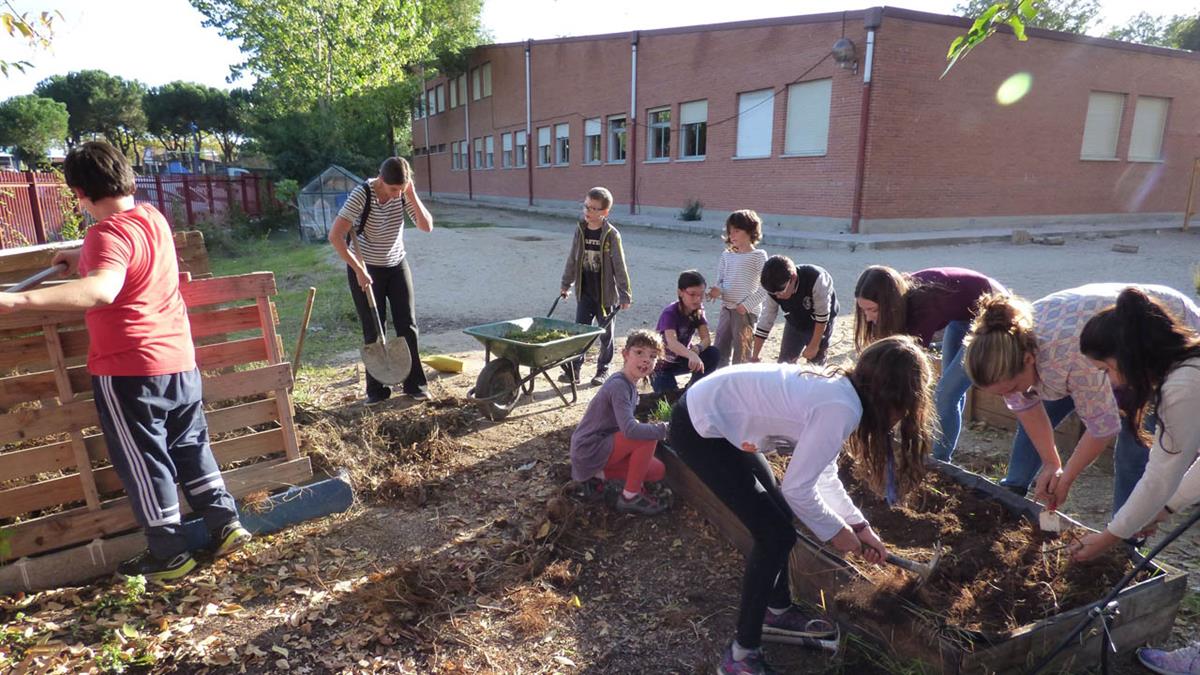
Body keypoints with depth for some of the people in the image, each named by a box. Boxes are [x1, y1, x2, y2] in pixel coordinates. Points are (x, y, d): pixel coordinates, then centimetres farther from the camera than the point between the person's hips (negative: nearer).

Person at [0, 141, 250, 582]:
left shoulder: (107, 233, -18)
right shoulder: (152, 217, 7)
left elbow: (102, 290, -39)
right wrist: (81, 256, 31)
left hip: (128, 368, -7)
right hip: (178, 359, 8)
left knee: (142, 461, 6)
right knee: (190, 446, 18)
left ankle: (169, 555, 16)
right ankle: (225, 524, 21)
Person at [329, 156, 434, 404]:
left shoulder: (405, 193, -10)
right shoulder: (361, 195, -23)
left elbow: (427, 226, -16)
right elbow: (335, 236, -27)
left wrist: (412, 196, -25)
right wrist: (359, 270, -27)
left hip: (397, 266, 4)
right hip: (365, 269, -4)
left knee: (408, 326, 2)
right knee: (373, 331, 2)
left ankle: (415, 384, 13)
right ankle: (376, 389, 15)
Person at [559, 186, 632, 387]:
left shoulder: (611, 235, -12)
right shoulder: (580, 230, 0)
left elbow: (620, 266, -11)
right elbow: (572, 259, 10)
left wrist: (625, 295, -10)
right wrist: (566, 284, 14)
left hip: (606, 293, -3)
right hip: (585, 291, 3)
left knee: (605, 333, 10)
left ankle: (603, 370, 23)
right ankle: (573, 369, 8)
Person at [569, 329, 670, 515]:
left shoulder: (629, 384, 7)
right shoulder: (619, 386, -23)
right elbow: (630, 430, -34)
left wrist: (652, 427, -1)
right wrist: (664, 429, -24)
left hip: (602, 446, 9)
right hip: (588, 451, -9)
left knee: (657, 471, 6)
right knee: (648, 437, -22)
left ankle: (596, 475, 11)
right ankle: (630, 497, -8)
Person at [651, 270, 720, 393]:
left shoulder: (698, 311, -9)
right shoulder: (670, 313, -28)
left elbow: (706, 339, -18)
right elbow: (672, 342, -45)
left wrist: (697, 348, -42)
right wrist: (691, 355, -64)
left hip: (680, 360, 5)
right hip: (661, 364, -5)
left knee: (713, 354, -19)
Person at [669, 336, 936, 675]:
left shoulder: (839, 390, 5)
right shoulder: (841, 409, -23)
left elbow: (822, 472, 16)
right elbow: (798, 488, -18)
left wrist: (860, 526, 16)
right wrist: (836, 531, -1)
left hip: (715, 412, 10)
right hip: (699, 428, -10)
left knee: (777, 520, 20)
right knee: (775, 535, -3)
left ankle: (777, 612, 41)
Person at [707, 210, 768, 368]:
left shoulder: (758, 255, -5)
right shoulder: (726, 255, 11)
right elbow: (720, 279, 13)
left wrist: (747, 304, -15)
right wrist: (717, 290, -10)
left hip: (746, 312, -6)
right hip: (726, 309, 6)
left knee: (741, 355, -2)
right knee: (720, 352, 12)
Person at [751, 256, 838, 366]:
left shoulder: (815, 279, -38)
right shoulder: (774, 290, -24)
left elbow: (822, 315, -27)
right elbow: (765, 322, -15)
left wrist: (814, 345, -21)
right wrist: (754, 357, -13)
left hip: (821, 325, -4)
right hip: (795, 324, 4)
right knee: (784, 364, 1)